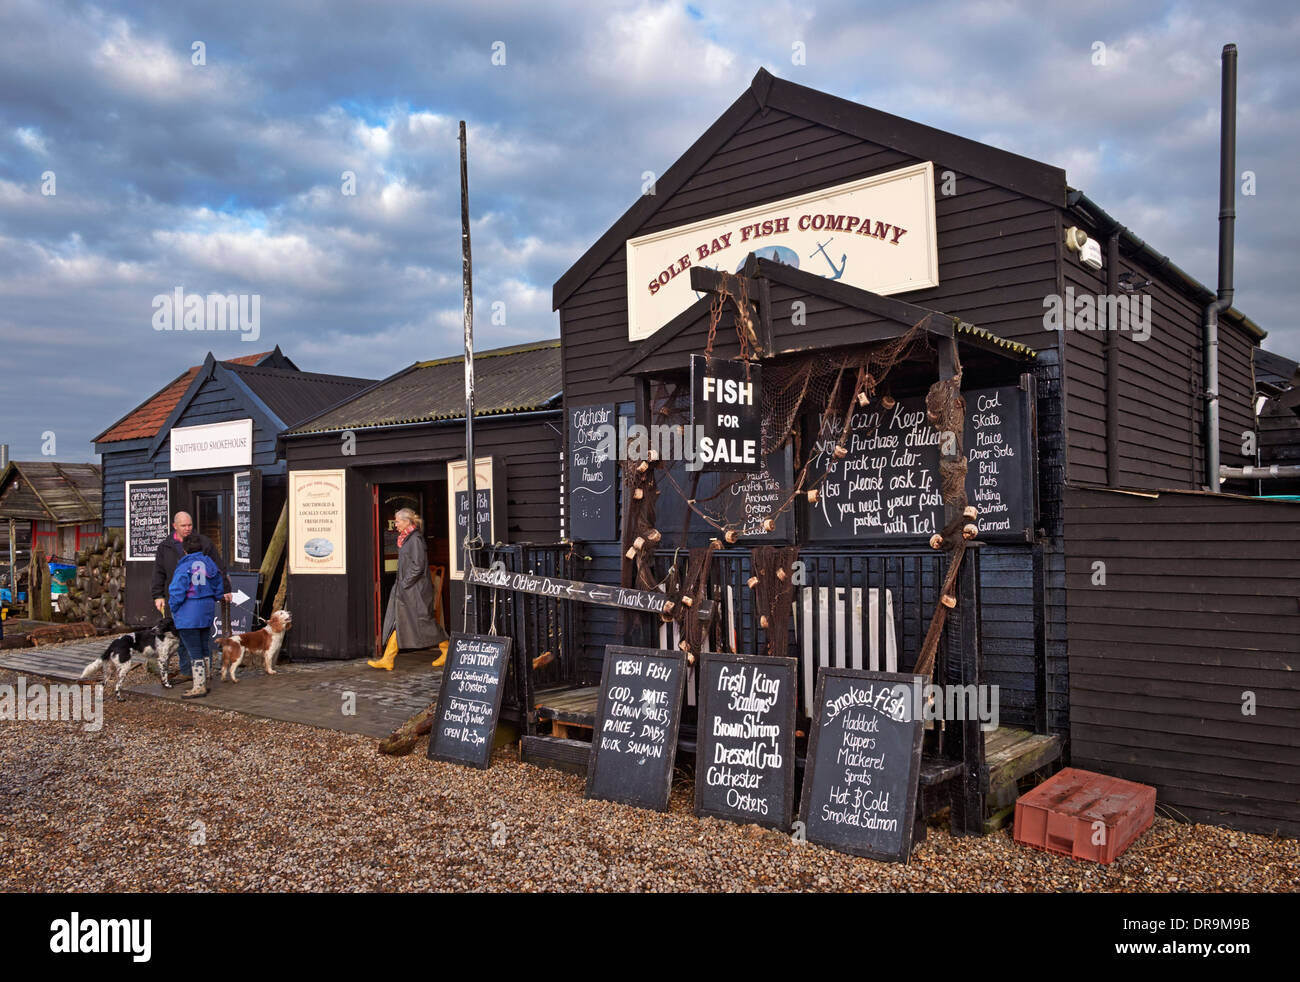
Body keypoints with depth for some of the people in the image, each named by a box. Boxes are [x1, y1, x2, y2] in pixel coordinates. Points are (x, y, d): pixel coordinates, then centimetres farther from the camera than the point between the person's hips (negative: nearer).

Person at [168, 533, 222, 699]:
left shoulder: (184, 566, -15)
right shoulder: (210, 563, 6)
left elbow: (177, 592, -17)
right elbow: (218, 590, 11)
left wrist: (174, 610, -3)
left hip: (188, 615, -7)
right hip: (207, 612, 7)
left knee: (194, 652, -3)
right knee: (203, 649, 16)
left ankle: (199, 687, 0)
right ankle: (204, 683, 23)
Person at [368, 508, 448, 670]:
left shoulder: (415, 539, -16)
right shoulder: (406, 538, 13)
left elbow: (417, 566, -20)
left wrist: (404, 584, -17)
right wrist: (400, 585, 16)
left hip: (415, 590, -9)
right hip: (404, 589, 9)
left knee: (424, 621, -1)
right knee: (397, 622, 6)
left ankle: (447, 652, 13)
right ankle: (387, 660, 7)